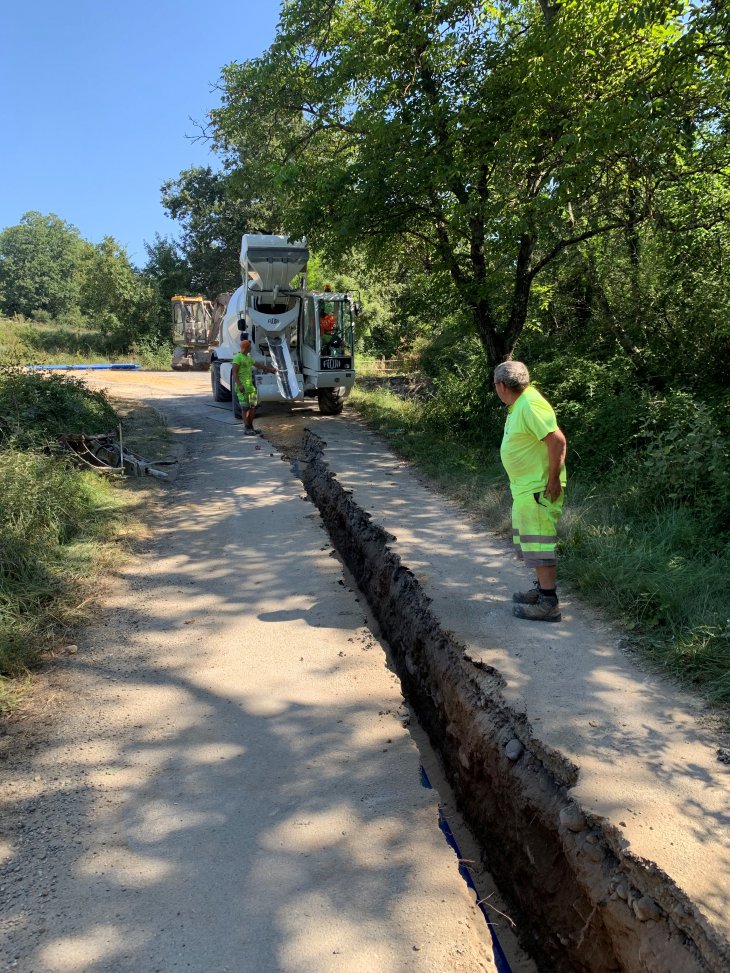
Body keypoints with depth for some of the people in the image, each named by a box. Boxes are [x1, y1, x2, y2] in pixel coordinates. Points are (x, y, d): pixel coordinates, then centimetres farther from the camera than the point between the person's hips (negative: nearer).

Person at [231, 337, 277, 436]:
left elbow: (258, 365, 30)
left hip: (250, 385, 9)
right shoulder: (238, 357, -10)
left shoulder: (248, 358, 17)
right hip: (242, 387, -9)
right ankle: (246, 429, -1)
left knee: (253, 406, 8)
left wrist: (270, 369, 36)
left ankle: (250, 427, 17)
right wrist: (239, 385, -25)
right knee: (245, 408, -6)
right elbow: (234, 372, -16)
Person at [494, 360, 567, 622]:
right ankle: (543, 589, 32)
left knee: (539, 542, -7)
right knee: (530, 541, 20)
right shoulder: (519, 404, 12)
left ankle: (549, 603, 0)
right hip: (524, 487, 11)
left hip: (538, 489, -11)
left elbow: (557, 440, -27)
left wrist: (553, 480, -23)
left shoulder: (531, 405, -21)